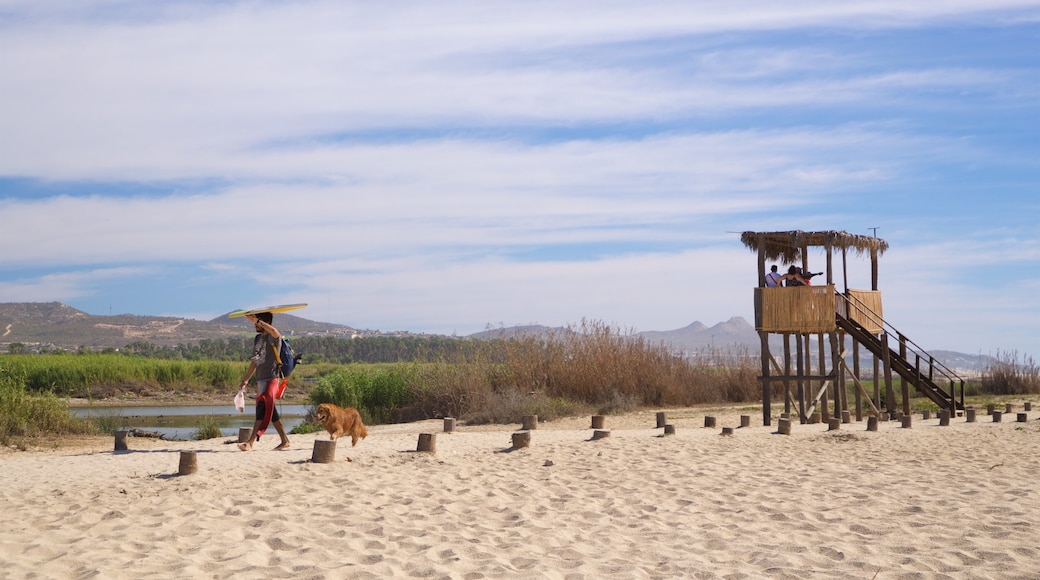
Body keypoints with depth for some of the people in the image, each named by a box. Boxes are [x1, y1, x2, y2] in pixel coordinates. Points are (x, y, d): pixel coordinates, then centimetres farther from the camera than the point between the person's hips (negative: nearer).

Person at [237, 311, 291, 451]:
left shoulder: (272, 338, -8)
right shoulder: (257, 339, 17)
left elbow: (275, 332, -35)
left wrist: (257, 320, -28)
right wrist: (246, 380, 25)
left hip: (271, 378, -9)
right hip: (260, 380, 9)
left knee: (262, 408, -16)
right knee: (270, 411, 12)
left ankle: (250, 442, -22)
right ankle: (285, 441, 18)